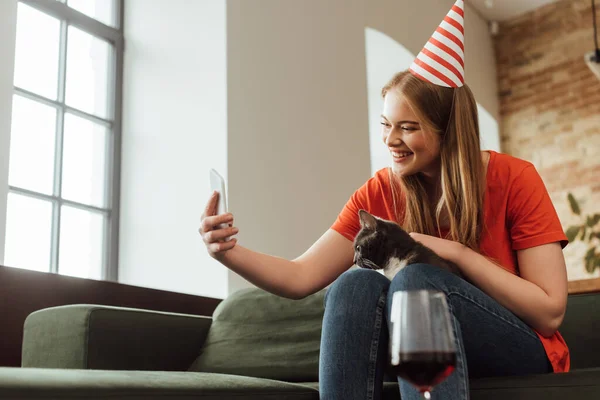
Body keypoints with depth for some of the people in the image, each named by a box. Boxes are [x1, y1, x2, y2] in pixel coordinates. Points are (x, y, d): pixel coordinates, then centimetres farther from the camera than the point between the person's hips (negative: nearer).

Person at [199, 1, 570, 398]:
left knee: (416, 277, -31)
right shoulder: (379, 193, -2)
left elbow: (551, 311, -15)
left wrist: (456, 252, -22)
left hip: (521, 353, -2)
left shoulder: (514, 179, -11)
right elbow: (301, 277, -9)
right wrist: (230, 251, -27)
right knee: (357, 282, -27)